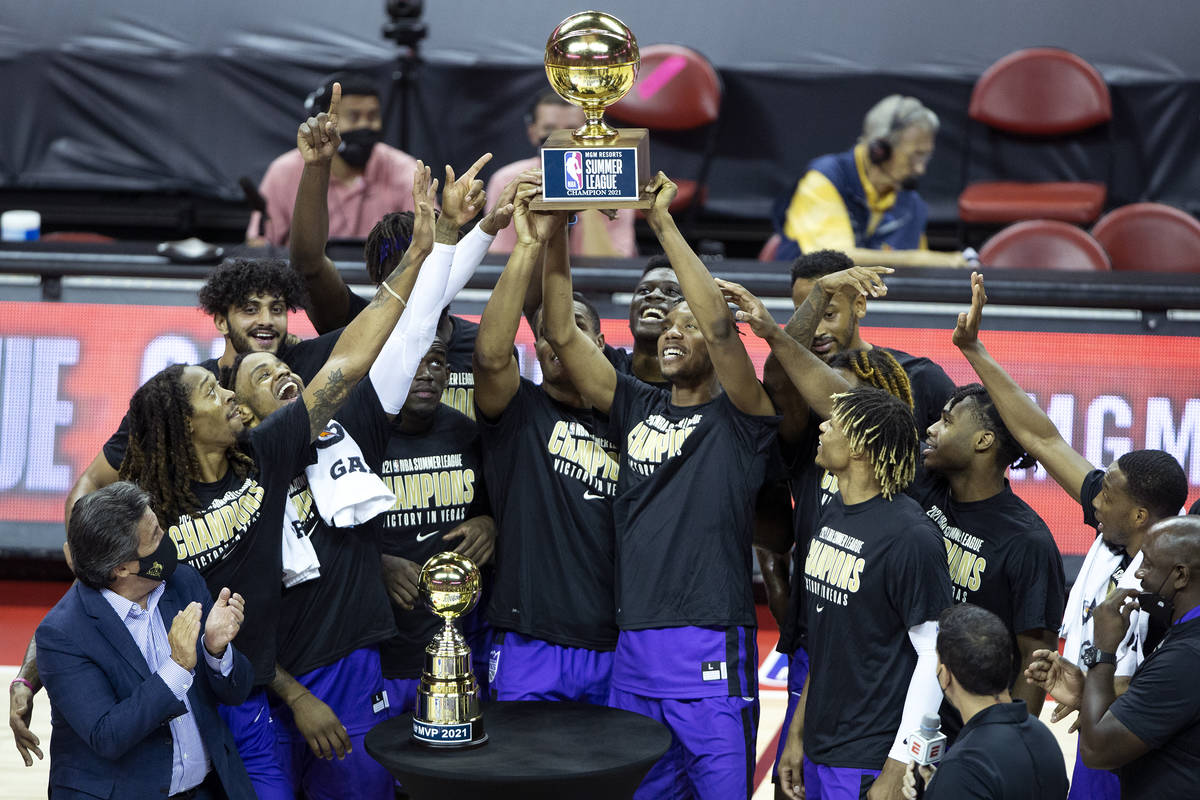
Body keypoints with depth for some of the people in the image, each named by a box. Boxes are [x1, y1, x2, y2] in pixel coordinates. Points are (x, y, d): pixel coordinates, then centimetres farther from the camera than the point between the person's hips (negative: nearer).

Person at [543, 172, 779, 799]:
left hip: (711, 654, -5)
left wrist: (663, 223, -18)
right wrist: (554, 234, -4)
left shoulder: (738, 418, 0)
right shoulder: (636, 408, 14)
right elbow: (562, 333, 7)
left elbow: (721, 327, -17)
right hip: (634, 649, 5)